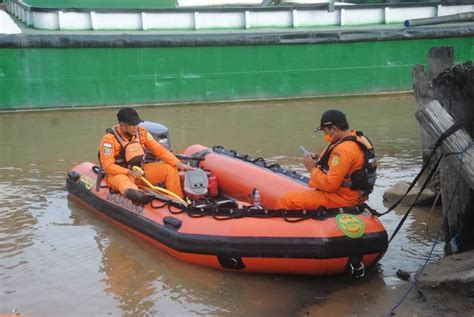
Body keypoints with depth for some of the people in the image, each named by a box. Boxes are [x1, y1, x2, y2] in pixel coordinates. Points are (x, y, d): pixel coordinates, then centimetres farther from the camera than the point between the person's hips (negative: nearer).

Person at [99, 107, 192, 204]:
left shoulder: (142, 132, -1)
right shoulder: (110, 139, -16)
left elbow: (159, 150, -1)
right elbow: (108, 166, -19)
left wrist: (178, 164, -13)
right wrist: (130, 172, -29)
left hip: (139, 171, 6)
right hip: (119, 173, -6)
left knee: (170, 168, -7)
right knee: (122, 180, -42)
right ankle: (131, 191, -77)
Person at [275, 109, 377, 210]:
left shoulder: (343, 150, -25)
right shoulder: (358, 139, 6)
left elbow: (329, 185, -24)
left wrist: (313, 169, -9)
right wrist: (319, 159, 4)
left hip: (341, 198, -11)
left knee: (286, 201, -12)